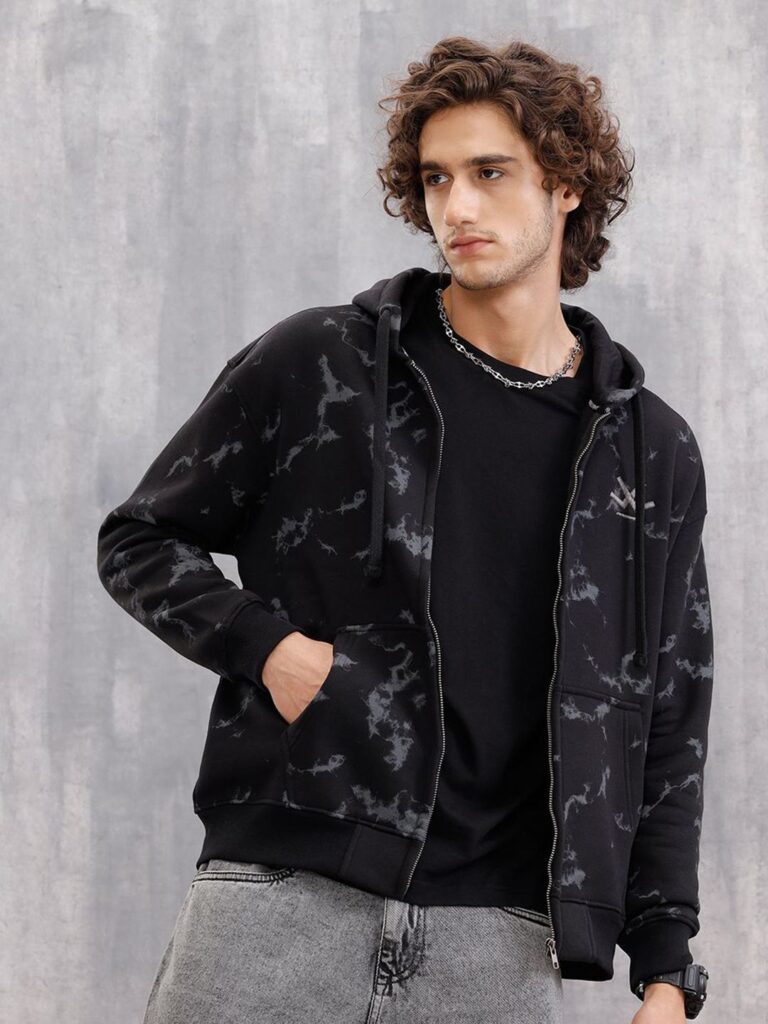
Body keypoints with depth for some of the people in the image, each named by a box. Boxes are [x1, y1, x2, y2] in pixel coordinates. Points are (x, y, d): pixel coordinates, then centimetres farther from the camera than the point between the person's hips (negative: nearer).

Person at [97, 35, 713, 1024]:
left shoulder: (652, 454, 11)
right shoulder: (316, 365, 5)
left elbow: (665, 739, 13)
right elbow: (138, 540, 12)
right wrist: (264, 645, -7)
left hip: (497, 944, 1)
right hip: (278, 902, -1)